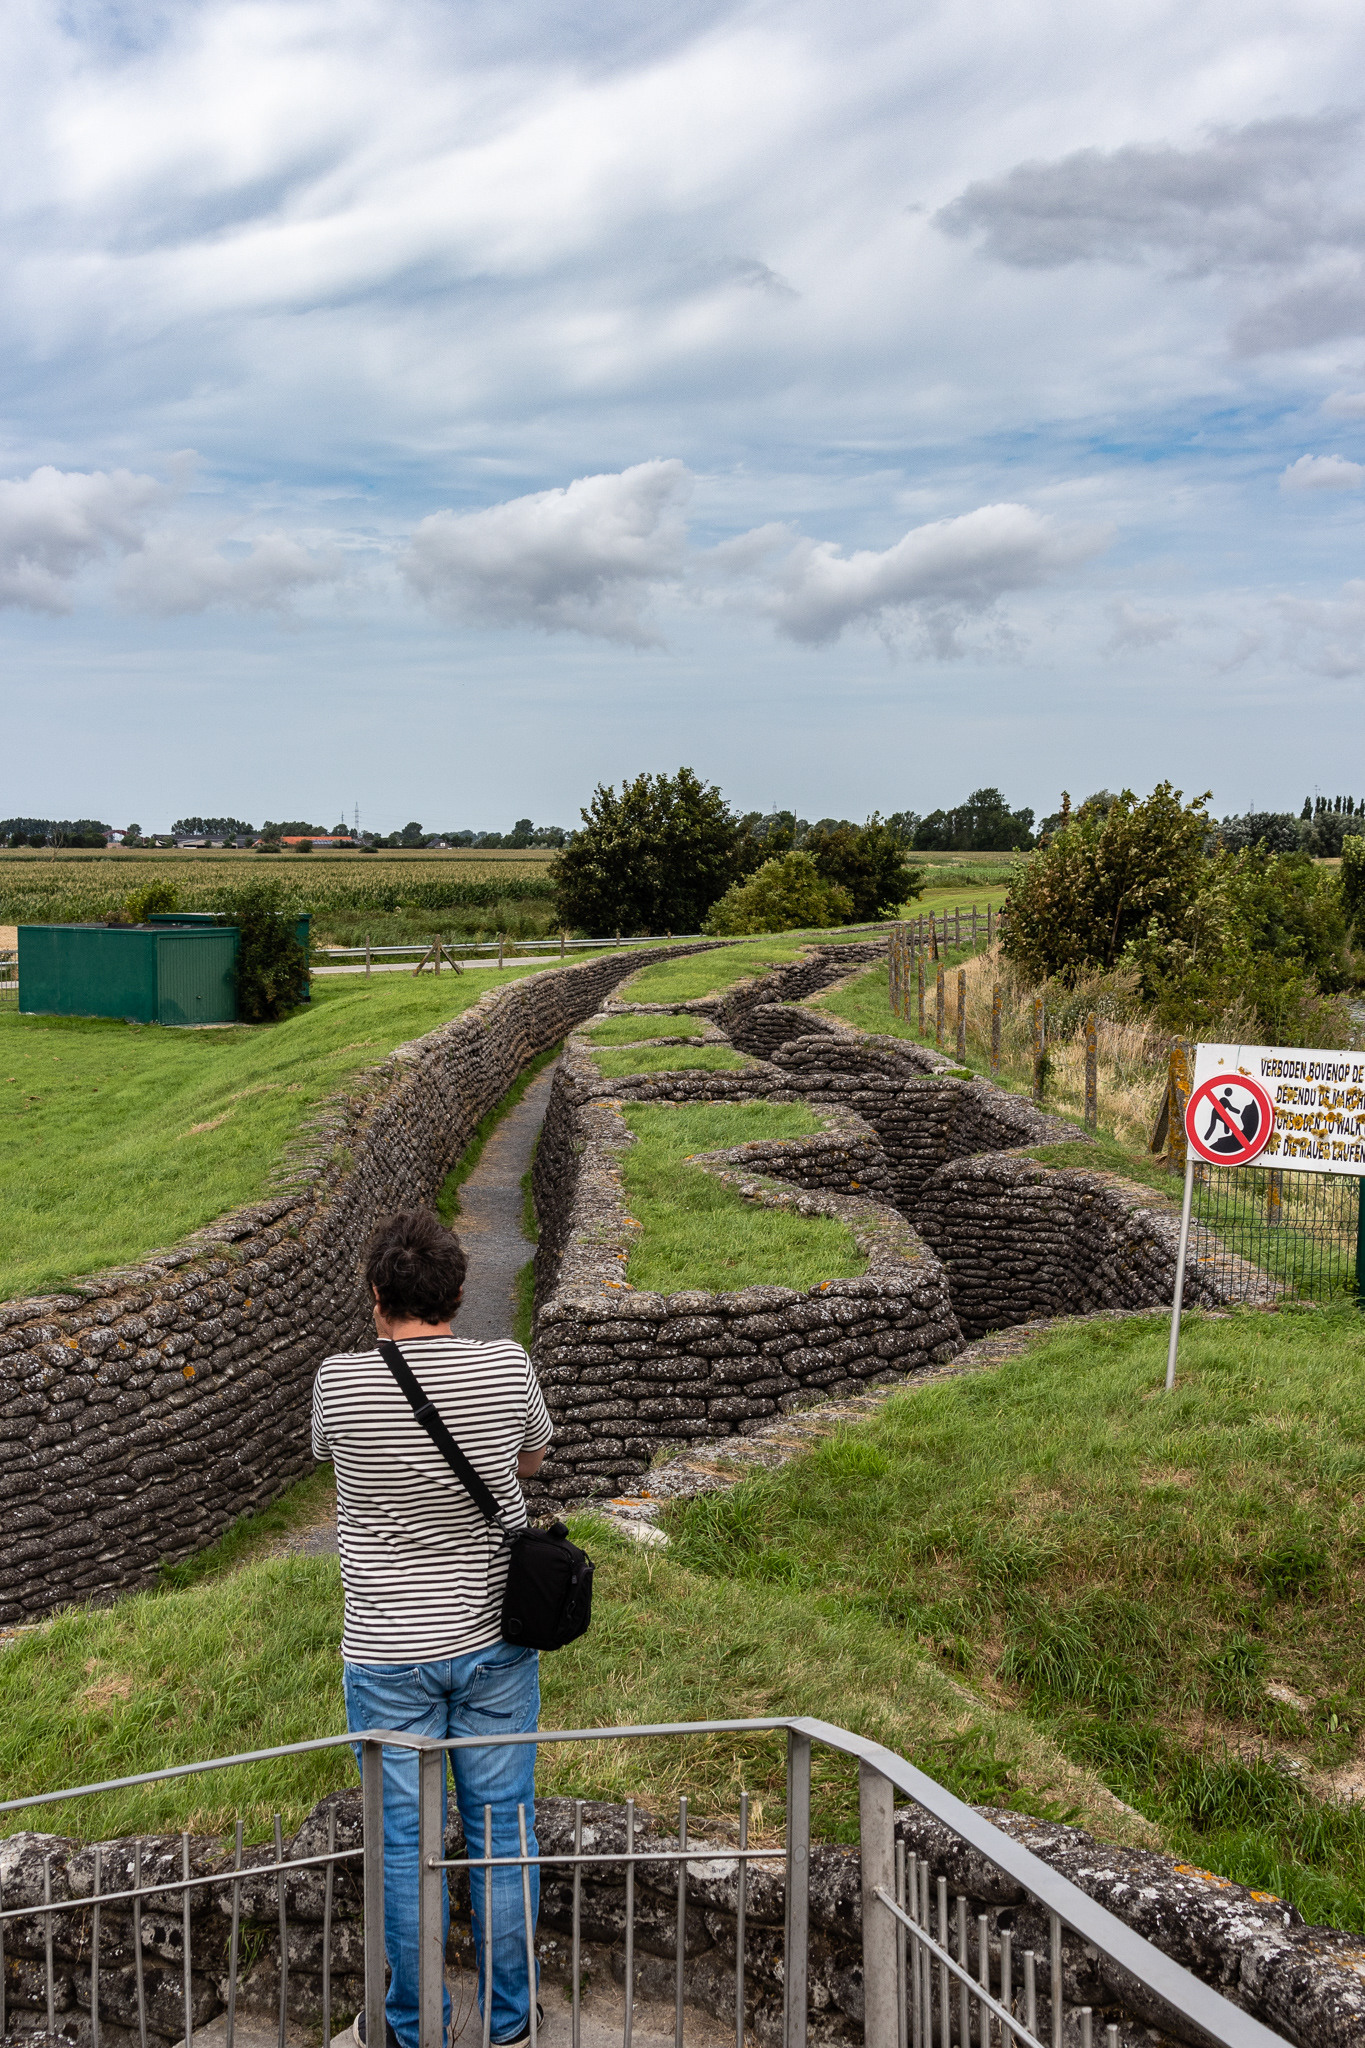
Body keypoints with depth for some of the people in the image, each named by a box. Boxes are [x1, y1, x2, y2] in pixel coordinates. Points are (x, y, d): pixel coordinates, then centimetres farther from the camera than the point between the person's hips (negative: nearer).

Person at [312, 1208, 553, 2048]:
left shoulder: (339, 1382, -18)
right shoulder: (508, 1368, -14)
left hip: (389, 1655, -1)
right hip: (495, 1641, 2)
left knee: (405, 1841, 14)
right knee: (503, 1829, 16)